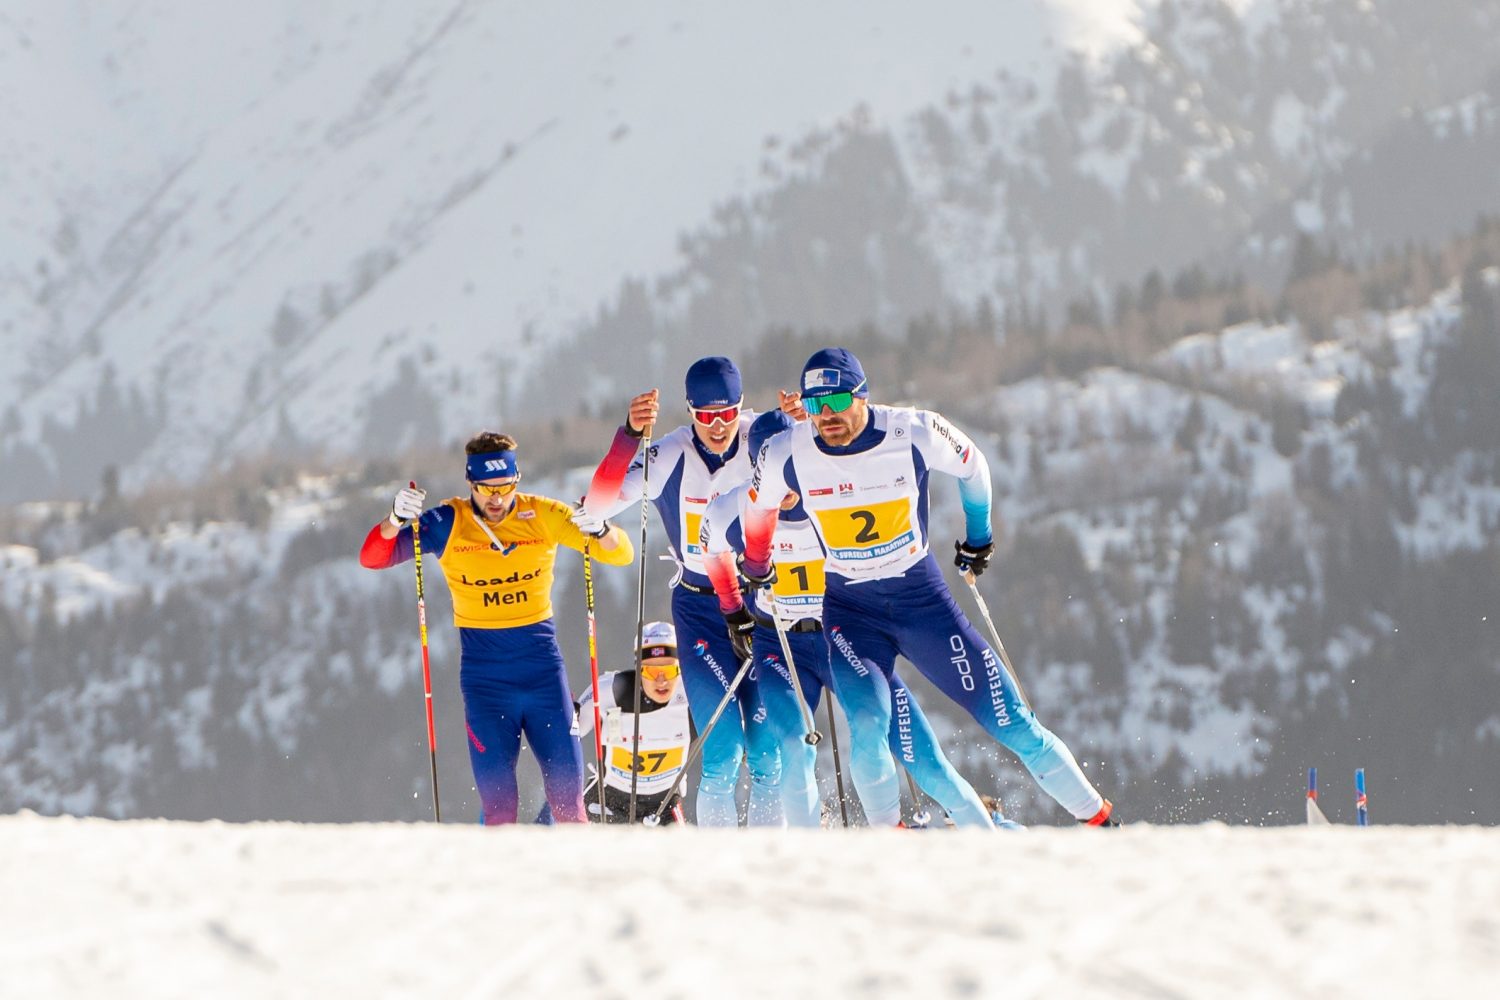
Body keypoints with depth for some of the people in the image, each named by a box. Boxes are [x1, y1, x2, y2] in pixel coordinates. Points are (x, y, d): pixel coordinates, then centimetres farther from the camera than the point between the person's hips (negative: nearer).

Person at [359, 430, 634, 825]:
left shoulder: (543, 516, -2)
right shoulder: (448, 524, -4)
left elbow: (621, 555, -4)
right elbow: (373, 557, -10)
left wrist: (600, 529, -27)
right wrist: (398, 520, -30)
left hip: (543, 668, 1)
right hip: (484, 677, -1)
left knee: (568, 795, 0)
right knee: (497, 802, -8)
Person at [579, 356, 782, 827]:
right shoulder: (670, 455, -13)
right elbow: (599, 504, -22)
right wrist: (630, 434, -36)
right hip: (700, 609, -1)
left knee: (768, 748, -3)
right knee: (722, 750, -14)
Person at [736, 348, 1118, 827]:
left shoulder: (913, 433, -17)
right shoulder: (787, 455, -15)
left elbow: (973, 467, 5)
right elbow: (755, 510, 8)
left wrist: (978, 537, 18)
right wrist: (754, 570, 22)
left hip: (922, 598, 0)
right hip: (849, 610, 0)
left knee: (1009, 720, 0)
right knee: (868, 722, -25)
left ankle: (1097, 816, 14)